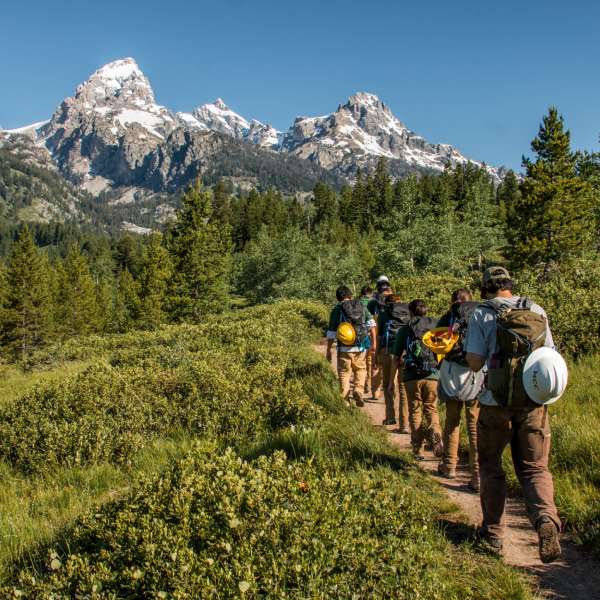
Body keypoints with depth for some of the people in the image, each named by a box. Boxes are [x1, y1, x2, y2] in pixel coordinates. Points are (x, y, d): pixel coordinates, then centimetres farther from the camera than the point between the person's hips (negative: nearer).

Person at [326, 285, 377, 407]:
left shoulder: (336, 310, 0)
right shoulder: (361, 306, 6)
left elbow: (331, 333, 0)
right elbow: (371, 324, -1)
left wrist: (328, 350, 8)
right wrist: (374, 342, 1)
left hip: (344, 348, -2)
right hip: (361, 347, 2)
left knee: (344, 374, 8)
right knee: (361, 370, 20)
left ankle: (345, 400, 9)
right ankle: (358, 391, -1)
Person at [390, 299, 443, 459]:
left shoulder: (404, 330, 3)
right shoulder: (435, 326, 7)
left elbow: (397, 358, 3)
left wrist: (391, 380, 14)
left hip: (412, 377, -1)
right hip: (432, 376, 1)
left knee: (415, 411, 11)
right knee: (431, 409, 15)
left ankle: (417, 450, 10)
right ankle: (436, 437, -10)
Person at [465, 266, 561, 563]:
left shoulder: (482, 315, -5)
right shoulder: (537, 312, 5)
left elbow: (474, 364, -9)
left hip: (496, 403, -2)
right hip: (534, 403, 2)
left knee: (491, 466, 15)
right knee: (534, 467, 12)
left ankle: (493, 532, 20)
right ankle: (545, 518, -13)